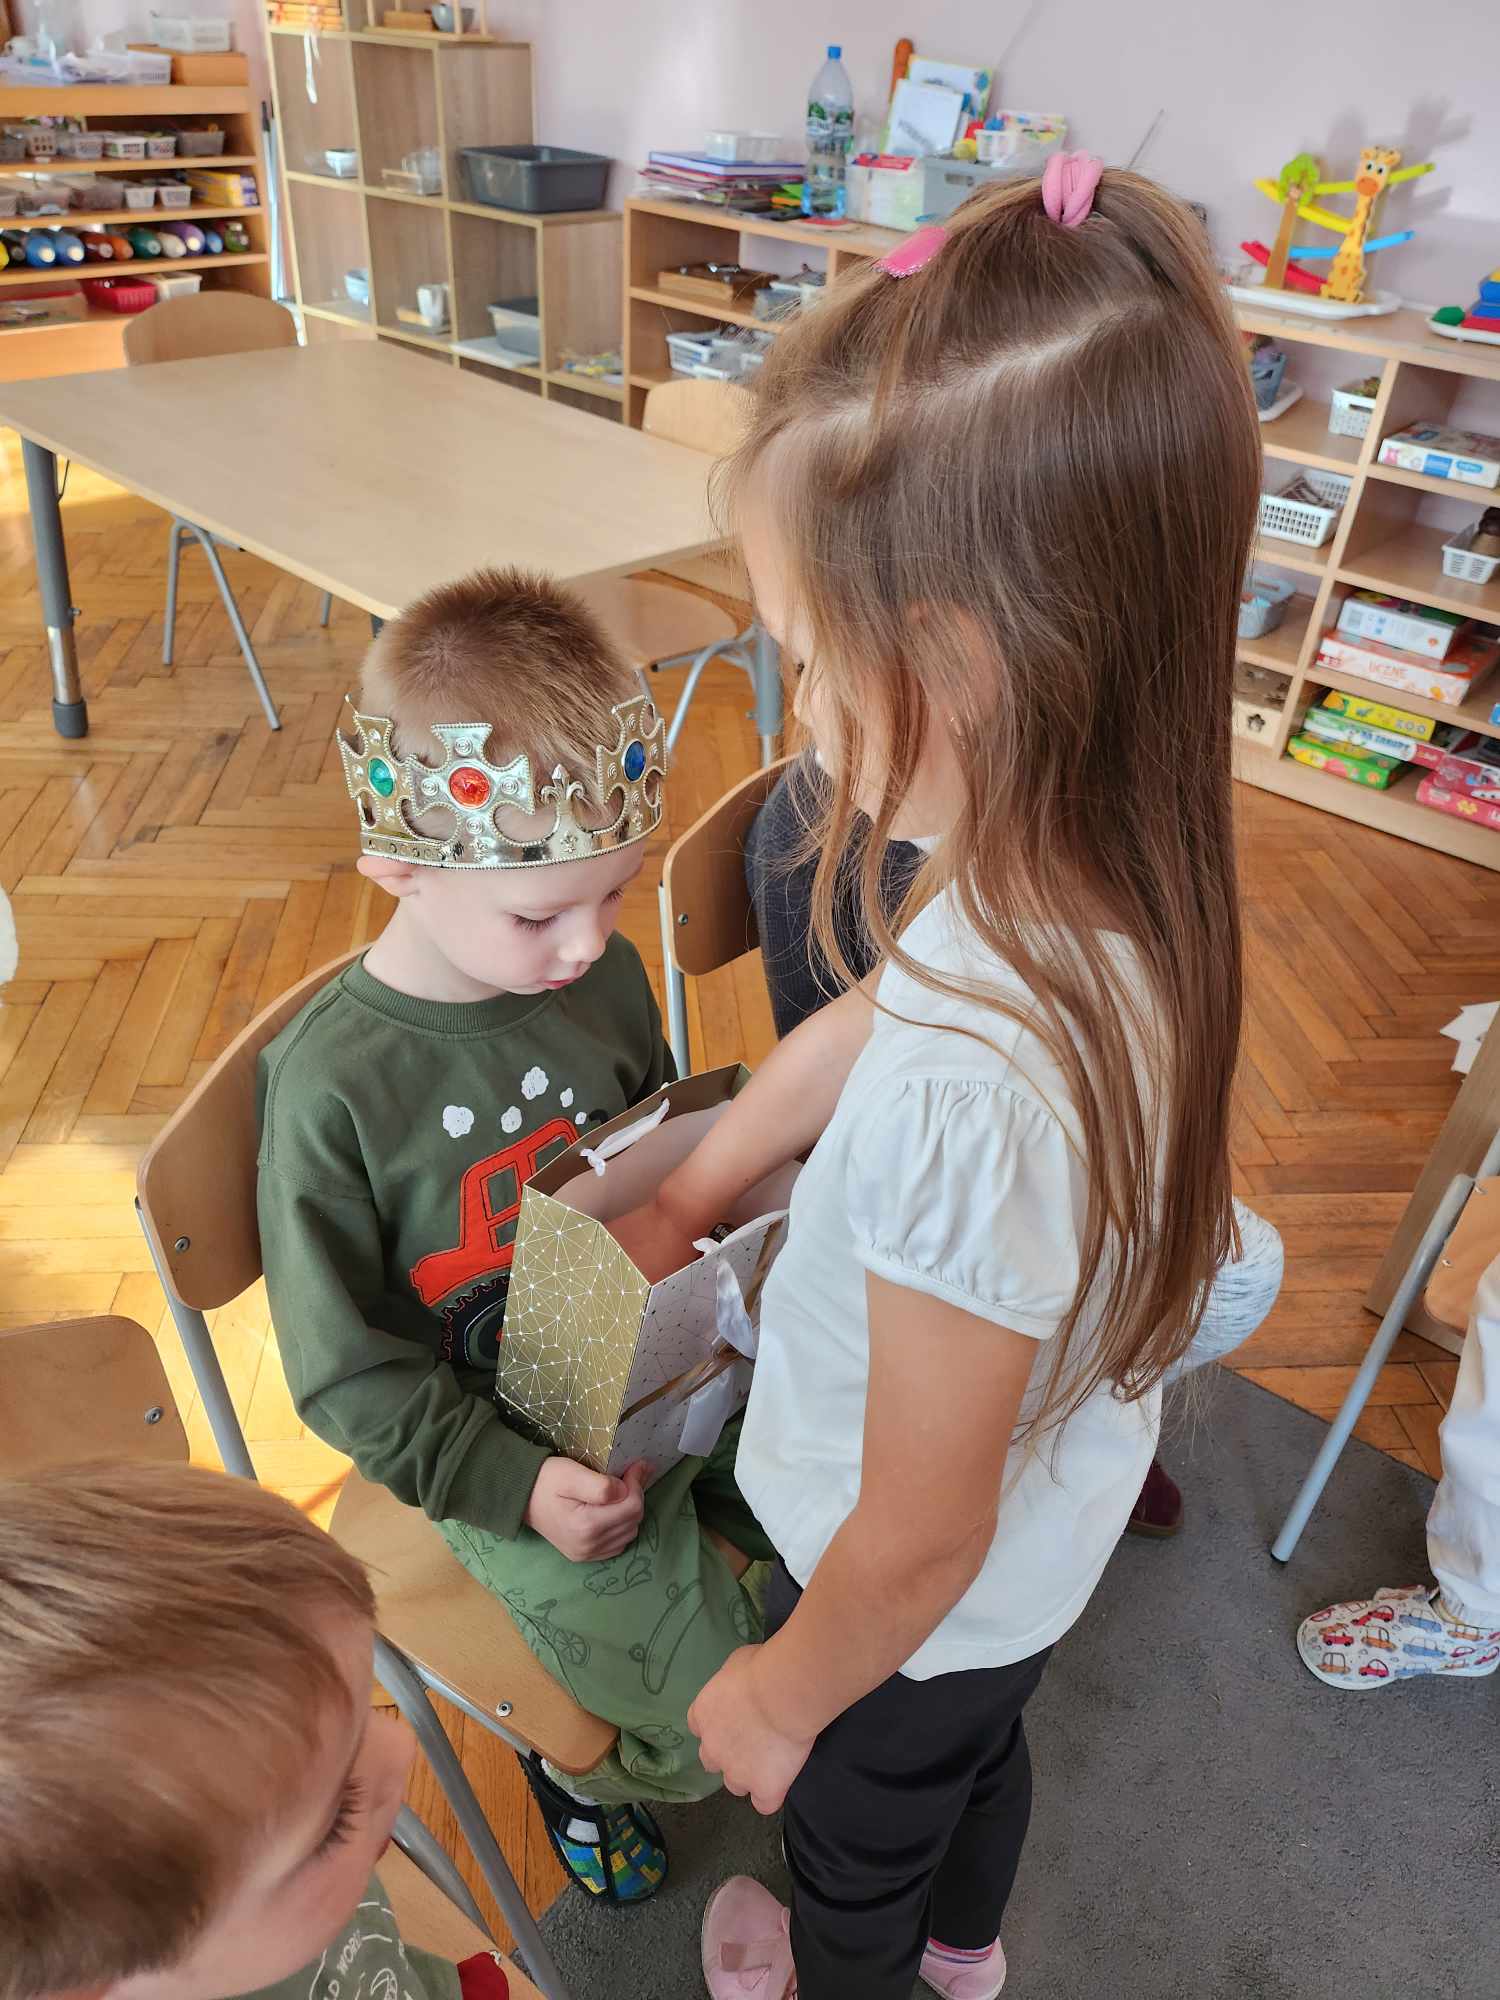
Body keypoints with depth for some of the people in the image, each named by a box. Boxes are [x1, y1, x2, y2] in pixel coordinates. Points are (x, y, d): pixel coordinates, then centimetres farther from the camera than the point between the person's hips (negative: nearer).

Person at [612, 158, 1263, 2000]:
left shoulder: (969, 1098, -46)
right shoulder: (1120, 881, -21)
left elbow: (916, 1539, -31)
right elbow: (858, 1023, -4)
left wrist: (782, 1693, -9)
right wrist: (685, 1196, 9)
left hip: (917, 1619, -6)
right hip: (1046, 1546, 7)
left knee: (856, 1844, 31)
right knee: (983, 1753, 38)